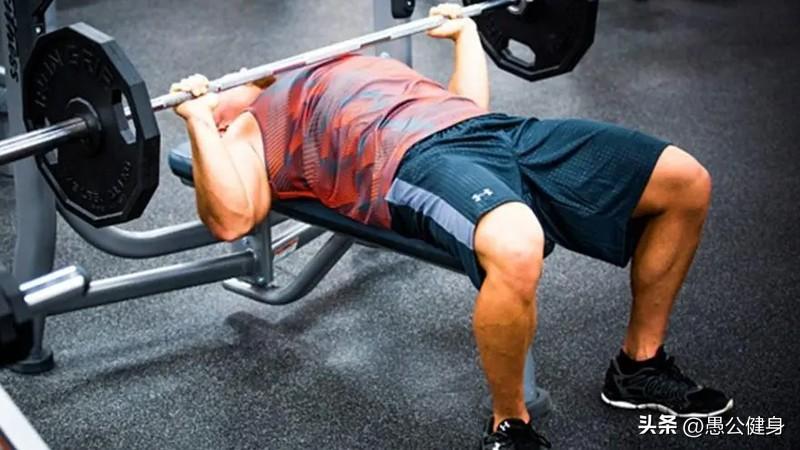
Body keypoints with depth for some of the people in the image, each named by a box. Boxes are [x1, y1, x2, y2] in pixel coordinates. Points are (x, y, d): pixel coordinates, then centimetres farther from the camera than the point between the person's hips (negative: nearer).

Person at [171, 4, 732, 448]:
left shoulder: (347, 69, 38)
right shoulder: (244, 134, 17)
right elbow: (231, 219, -5)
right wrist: (196, 116, -4)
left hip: (498, 129, 8)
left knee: (685, 181, -2)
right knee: (515, 252, -42)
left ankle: (640, 364, 14)